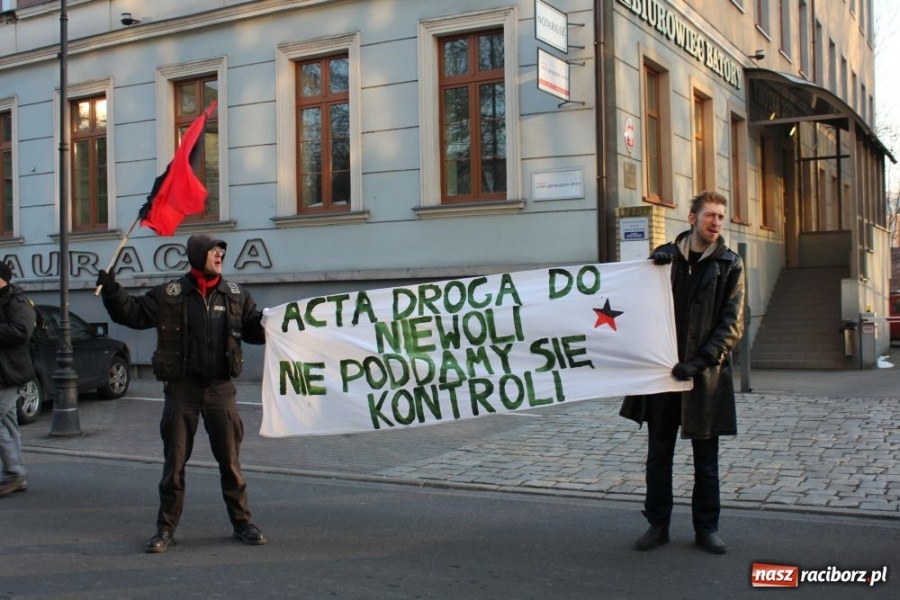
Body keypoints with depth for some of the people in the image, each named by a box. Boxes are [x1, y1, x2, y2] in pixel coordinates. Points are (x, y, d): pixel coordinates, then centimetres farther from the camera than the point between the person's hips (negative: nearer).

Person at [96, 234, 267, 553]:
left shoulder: (236, 295, 6)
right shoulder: (168, 295, -1)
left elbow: (255, 330, 10)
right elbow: (133, 313, -1)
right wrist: (112, 291, -15)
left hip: (220, 388, 1)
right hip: (182, 388, -1)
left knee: (230, 460, 7)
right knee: (174, 461, 6)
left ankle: (243, 523, 19)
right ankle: (166, 528, 17)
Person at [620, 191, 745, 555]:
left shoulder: (729, 265, 1)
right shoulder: (667, 256, 6)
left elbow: (732, 324, -4)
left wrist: (700, 361, -16)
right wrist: (654, 267, -10)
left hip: (706, 375, -1)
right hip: (662, 371, 2)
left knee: (706, 459, 8)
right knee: (658, 455, 9)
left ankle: (706, 528, 21)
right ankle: (658, 525, 20)